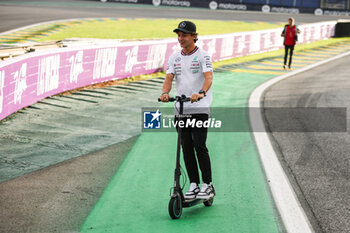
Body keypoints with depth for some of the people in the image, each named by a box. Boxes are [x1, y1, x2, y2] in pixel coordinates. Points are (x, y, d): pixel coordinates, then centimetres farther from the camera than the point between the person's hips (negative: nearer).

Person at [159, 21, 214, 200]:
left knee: (199, 146, -10)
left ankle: (207, 185, -1)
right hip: (181, 109, 5)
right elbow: (169, 78, 0)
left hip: (200, 109, -5)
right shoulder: (174, 58, 12)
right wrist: (165, 93, -22)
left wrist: (201, 93, -37)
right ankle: (193, 185, 13)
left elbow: (208, 77, -17)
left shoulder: (203, 56, -3)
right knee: (186, 147, 5)